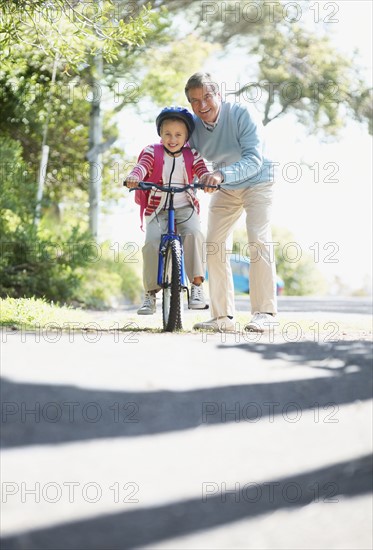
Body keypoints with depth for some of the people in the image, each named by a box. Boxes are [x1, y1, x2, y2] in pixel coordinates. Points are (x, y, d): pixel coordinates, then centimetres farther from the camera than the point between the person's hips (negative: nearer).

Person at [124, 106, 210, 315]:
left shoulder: (192, 155, 4)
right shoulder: (152, 152, 1)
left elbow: (202, 170, -11)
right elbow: (143, 165, -17)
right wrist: (134, 177, -41)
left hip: (185, 207, 0)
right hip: (158, 209, 0)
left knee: (194, 233, -31)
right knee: (151, 243, -24)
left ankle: (197, 284, -22)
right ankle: (151, 293, -9)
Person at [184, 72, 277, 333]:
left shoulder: (241, 115, -28)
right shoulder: (192, 126, -14)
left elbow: (254, 159, -37)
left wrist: (222, 174, -54)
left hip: (257, 182, -5)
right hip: (225, 190, 5)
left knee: (259, 240, -20)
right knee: (213, 246, -4)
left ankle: (264, 313, -18)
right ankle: (223, 316, 3)